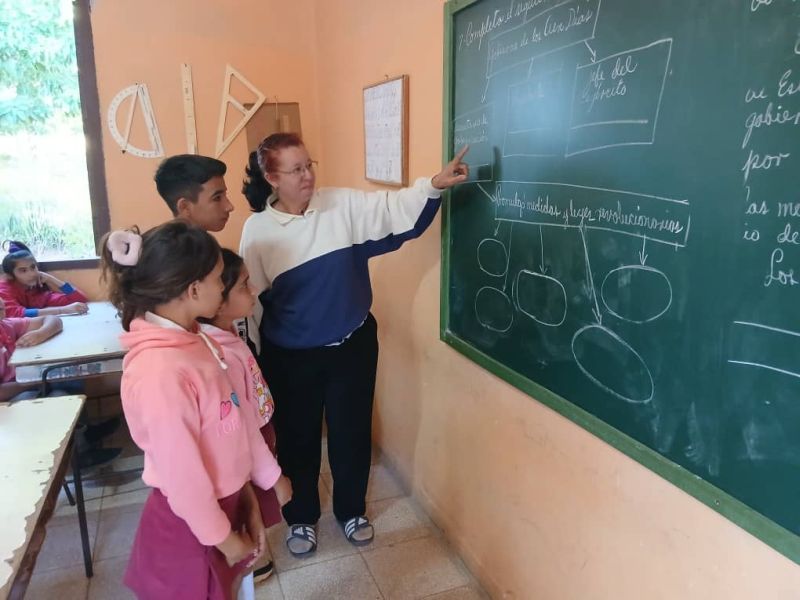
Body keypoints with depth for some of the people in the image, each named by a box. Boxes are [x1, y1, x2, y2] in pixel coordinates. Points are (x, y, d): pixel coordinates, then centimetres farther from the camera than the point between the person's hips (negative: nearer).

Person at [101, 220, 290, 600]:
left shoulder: (194, 341, -4)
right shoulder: (160, 372, -33)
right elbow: (181, 471, -25)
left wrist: (245, 491, 10)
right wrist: (221, 536, -12)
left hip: (223, 499, 7)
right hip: (192, 519, -7)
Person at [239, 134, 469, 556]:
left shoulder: (344, 205, -6)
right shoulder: (258, 229, -8)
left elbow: (394, 209, -12)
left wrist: (434, 185, -30)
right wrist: (252, 361, -1)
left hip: (353, 346, 1)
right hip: (292, 357, -1)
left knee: (352, 434, 16)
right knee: (297, 439, 16)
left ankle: (351, 510, 41)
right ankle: (301, 517, 41)